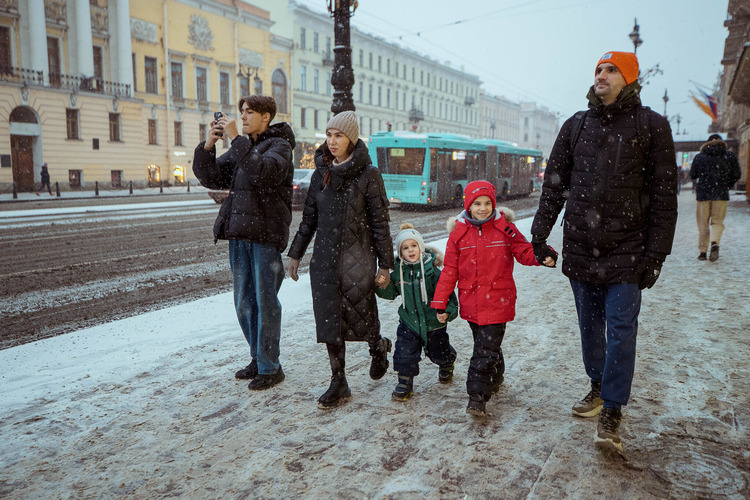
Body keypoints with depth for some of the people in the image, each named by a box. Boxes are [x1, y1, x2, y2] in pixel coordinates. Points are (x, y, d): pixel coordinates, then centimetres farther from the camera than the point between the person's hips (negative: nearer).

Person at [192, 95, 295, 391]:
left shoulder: (279, 145, -4)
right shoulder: (242, 148, 17)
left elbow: (263, 173, -25)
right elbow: (211, 178, 9)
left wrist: (235, 138, -22)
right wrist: (208, 146, -5)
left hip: (266, 234, -7)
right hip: (239, 234, 7)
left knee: (265, 301, -1)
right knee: (244, 302, 13)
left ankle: (270, 368, 10)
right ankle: (258, 359, 28)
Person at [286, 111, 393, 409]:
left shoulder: (368, 174, -5)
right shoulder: (320, 174, 8)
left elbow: (379, 222, -5)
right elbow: (309, 219, 15)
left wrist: (385, 264, -6)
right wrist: (295, 254, 14)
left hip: (357, 259, -4)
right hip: (325, 259, 4)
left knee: (361, 317, 3)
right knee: (329, 321, 5)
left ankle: (379, 348, 38)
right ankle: (338, 384, 17)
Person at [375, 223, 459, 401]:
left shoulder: (431, 269, -15)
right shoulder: (398, 272, -4)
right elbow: (390, 293, 6)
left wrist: (448, 311, -23)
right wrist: (382, 285, -14)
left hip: (433, 321, -2)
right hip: (409, 322, 2)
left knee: (438, 353, 17)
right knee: (405, 354, -3)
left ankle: (447, 366, 51)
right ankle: (405, 384, 17)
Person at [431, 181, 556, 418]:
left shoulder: (504, 228, -2)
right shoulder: (459, 232, 1)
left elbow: (524, 252, 1)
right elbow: (450, 270, 4)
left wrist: (544, 257, -22)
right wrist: (440, 303, 3)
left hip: (498, 300, -2)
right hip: (471, 302, 3)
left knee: (486, 349, -6)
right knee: (486, 345, 17)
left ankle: (477, 396, 0)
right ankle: (496, 378, 42)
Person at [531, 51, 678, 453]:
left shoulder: (651, 126, -1)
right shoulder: (576, 126, 9)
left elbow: (663, 194, -3)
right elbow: (554, 183, 10)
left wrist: (656, 253, -8)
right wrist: (539, 232, 4)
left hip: (626, 250, -3)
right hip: (579, 248, 4)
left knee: (621, 329, -4)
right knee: (590, 325, 13)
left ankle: (611, 413, 6)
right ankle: (598, 388, 32)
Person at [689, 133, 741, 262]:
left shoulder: (699, 157, 3)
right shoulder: (730, 156, 2)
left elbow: (692, 175, 6)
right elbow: (737, 175, 3)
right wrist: (727, 185, 18)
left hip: (703, 193, 0)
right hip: (721, 194, 0)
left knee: (703, 224, 7)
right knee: (717, 222, 8)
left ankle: (702, 251, 6)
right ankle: (715, 243, -19)